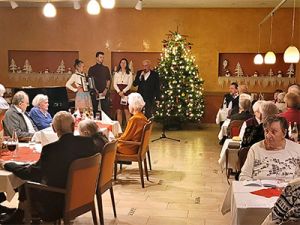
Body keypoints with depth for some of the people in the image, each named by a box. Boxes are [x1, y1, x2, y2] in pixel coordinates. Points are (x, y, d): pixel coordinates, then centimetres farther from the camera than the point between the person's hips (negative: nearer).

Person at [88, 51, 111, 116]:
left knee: (106, 110, -2)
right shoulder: (92, 69, 4)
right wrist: (95, 90, -10)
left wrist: (106, 89, -5)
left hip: (104, 93, 2)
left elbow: (108, 80, 9)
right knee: (94, 110, 2)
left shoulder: (106, 69, 12)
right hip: (95, 93, -1)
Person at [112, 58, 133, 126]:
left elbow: (129, 85, 0)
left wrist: (123, 91, -11)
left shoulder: (129, 73, 6)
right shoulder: (117, 73, 12)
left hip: (126, 93, -2)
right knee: (119, 111, -1)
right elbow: (115, 84, 6)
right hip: (117, 93, 2)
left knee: (126, 111, -7)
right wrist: (119, 91, -9)